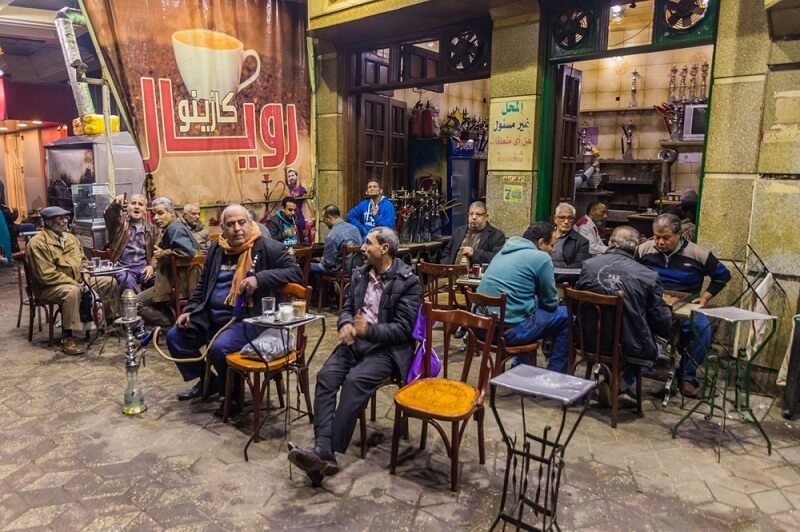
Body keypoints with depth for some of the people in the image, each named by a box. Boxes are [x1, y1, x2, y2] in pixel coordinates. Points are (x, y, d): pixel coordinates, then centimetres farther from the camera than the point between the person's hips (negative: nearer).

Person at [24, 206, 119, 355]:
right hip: (49, 287, -8)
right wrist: (75, 283, -23)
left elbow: (82, 260, 17)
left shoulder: (70, 237, 8)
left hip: (77, 282, 8)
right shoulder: (37, 243, -17)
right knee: (72, 291, -40)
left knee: (110, 282, 2)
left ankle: (111, 320, 17)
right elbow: (47, 275, -24)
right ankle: (67, 338, -31)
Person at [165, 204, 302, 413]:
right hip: (211, 315, 8)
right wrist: (189, 310, 10)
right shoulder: (216, 248, 10)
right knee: (174, 337, 4)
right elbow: (202, 284, 22)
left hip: (247, 318, -7)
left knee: (219, 348, -29)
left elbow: (296, 272, -16)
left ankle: (233, 394, 0)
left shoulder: (267, 247, -9)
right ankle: (206, 381, 24)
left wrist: (260, 278, -25)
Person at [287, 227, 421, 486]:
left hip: (387, 348, -5)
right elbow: (347, 307, 16)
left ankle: (325, 452, -27)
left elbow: (403, 329, -12)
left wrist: (369, 330, -23)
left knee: (355, 380, -31)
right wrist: (346, 325, -7)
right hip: (356, 341, 6)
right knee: (326, 376, -21)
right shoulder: (360, 273, 12)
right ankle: (324, 451, -28)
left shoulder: (408, 281, -8)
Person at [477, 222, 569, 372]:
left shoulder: (504, 252, 16)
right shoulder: (541, 257, -6)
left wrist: (534, 302, 25)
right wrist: (537, 302, 22)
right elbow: (550, 303, 3)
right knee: (565, 315, 9)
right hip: (509, 330, -8)